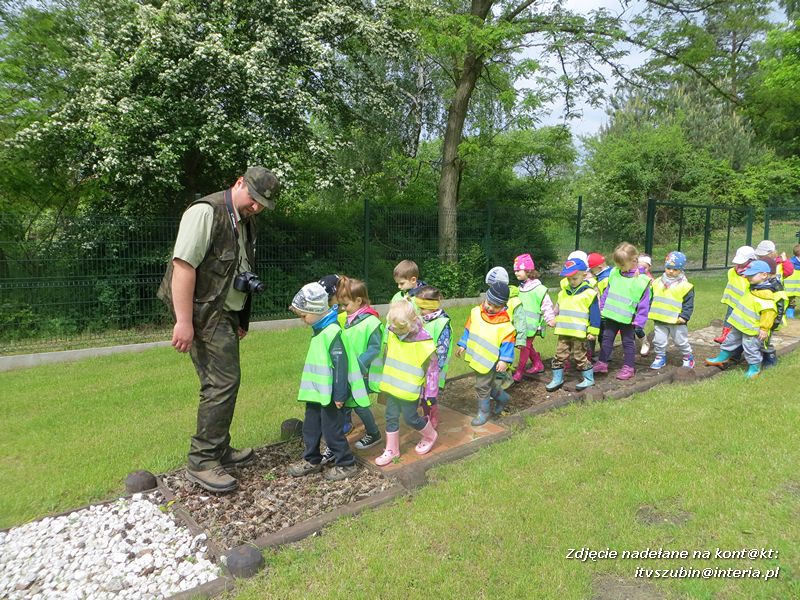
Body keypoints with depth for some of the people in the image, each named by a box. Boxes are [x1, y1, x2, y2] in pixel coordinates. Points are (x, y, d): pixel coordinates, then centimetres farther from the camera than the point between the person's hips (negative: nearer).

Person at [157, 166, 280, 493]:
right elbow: (183, 264, -21)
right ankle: (201, 462, 0)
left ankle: (219, 451, 27)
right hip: (204, 311, -9)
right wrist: (184, 321, -25)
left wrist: (241, 319, 20)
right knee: (223, 382, -11)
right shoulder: (206, 212, -13)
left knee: (222, 383, 14)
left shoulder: (245, 224, 16)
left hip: (225, 313, 9)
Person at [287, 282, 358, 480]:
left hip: (329, 394, -9)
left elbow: (340, 364, -22)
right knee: (310, 427, 17)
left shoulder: (332, 332, -22)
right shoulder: (318, 329, 9)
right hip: (315, 391, 9)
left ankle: (346, 464, 18)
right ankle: (312, 461, 33)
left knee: (331, 430, 2)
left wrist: (339, 395, -19)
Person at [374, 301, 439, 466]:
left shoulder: (424, 342, -22)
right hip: (393, 385, 6)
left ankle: (430, 436, 35)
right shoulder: (392, 333, -6)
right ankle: (392, 450, 29)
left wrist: (430, 393, -10)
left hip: (410, 389, -5)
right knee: (391, 417, 12)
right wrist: (385, 378, 19)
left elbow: (432, 368, -14)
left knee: (410, 418, 7)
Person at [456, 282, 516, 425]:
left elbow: (507, 343, -15)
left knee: (482, 386, 1)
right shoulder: (476, 312, -3)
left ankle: (484, 412, 21)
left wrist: (505, 360, -21)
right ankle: (503, 397, 47)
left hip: (490, 361, -6)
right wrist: (463, 345, 12)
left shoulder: (505, 322, -19)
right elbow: (469, 329, 10)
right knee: (488, 382, 22)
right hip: (476, 358, 7)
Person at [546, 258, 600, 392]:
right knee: (559, 355, 8)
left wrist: (593, 331, -9)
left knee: (580, 356, 3)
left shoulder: (589, 293, -8)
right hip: (563, 332, 6)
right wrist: (555, 321, 23)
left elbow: (595, 314, -8)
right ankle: (557, 378, 19)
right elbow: (558, 309, 22)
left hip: (579, 333, -6)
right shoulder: (563, 292, 10)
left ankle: (589, 378, 20)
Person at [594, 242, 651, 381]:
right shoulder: (614, 273, -1)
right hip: (611, 315, 5)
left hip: (627, 318, -5)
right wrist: (602, 307, 11)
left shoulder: (641, 280, -15)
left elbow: (644, 303, -11)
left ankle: (629, 367, 20)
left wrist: (639, 320, -13)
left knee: (628, 342, 8)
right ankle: (602, 363, 24)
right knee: (607, 338, 13)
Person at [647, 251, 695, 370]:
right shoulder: (657, 283, 3)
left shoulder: (685, 286, -8)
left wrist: (684, 316, -15)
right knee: (659, 340, 9)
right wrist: (649, 311, 4)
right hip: (660, 320, 3)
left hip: (677, 321, -3)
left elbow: (689, 304, -6)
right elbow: (651, 299, 10)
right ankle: (660, 357, 27)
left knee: (681, 341, 11)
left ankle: (688, 357, 32)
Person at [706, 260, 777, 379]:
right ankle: (723, 357, 37)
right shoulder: (751, 287, 4)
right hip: (740, 325, 9)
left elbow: (768, 313, -25)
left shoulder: (766, 295, -25)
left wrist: (764, 329, -22)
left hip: (752, 329, -9)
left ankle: (754, 368, 22)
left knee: (751, 349, 4)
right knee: (731, 340, 21)